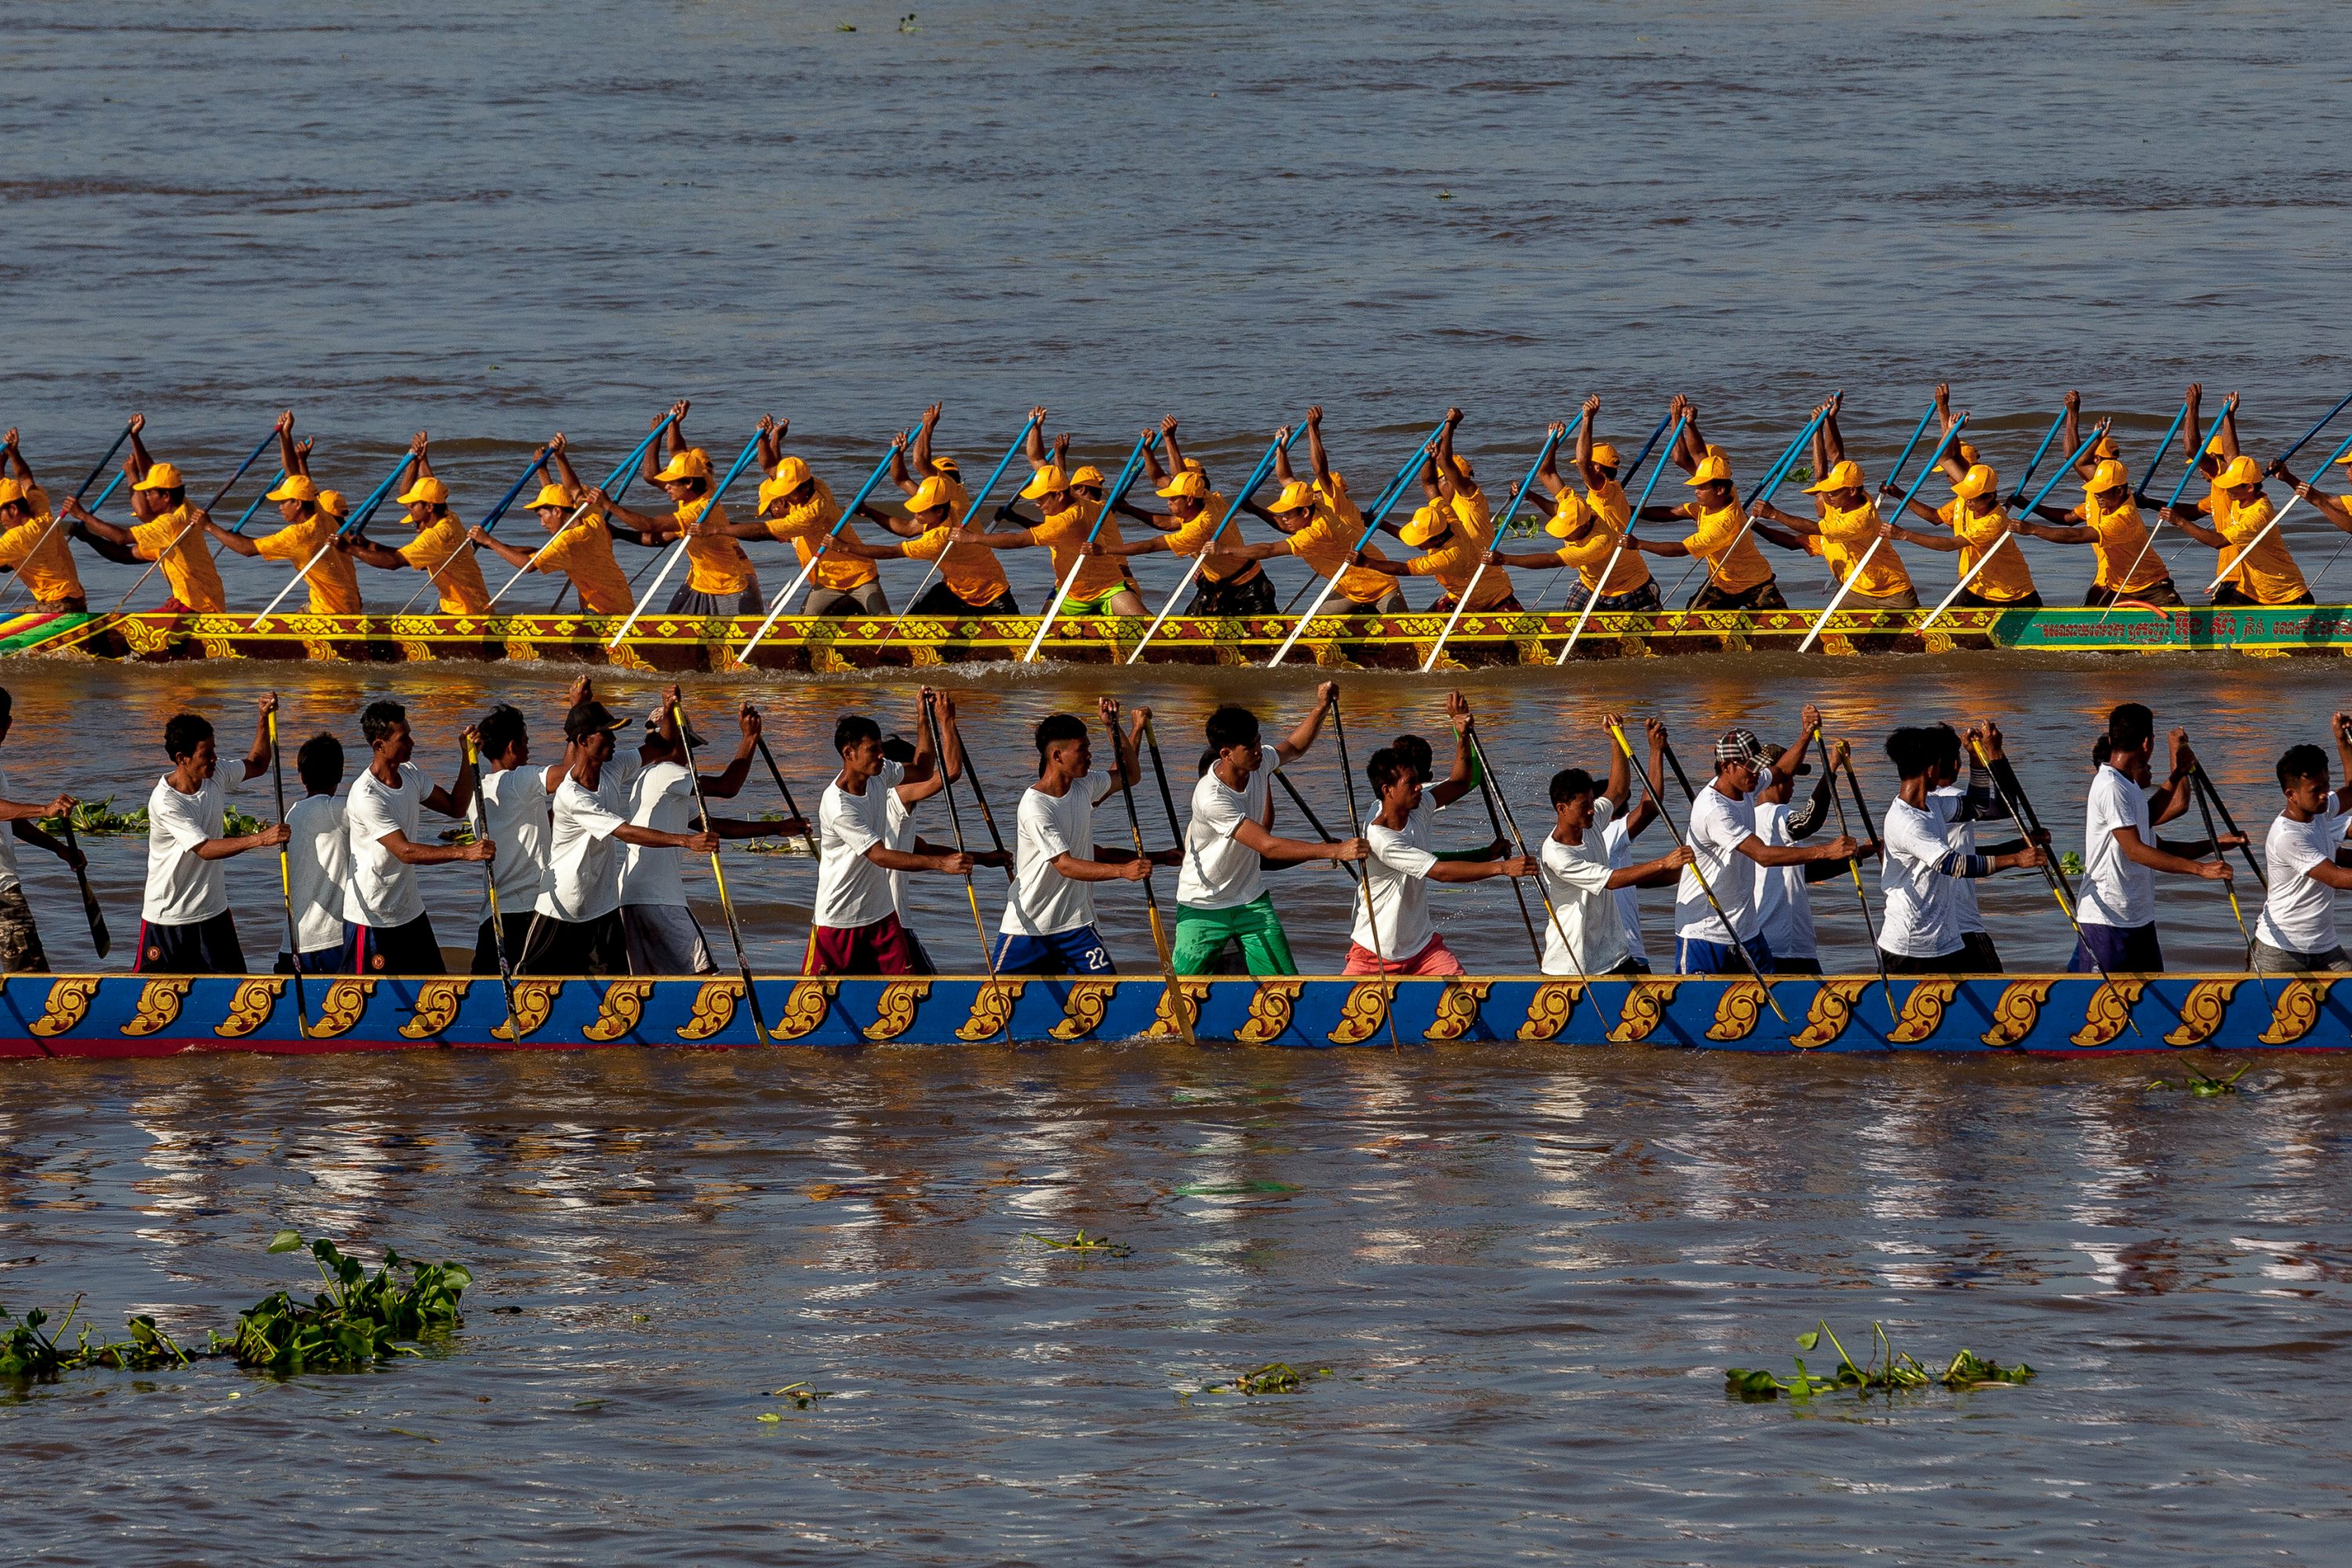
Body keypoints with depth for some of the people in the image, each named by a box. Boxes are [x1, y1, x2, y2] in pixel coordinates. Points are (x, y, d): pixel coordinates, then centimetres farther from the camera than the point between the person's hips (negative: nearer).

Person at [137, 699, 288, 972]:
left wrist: (264, 719, 0)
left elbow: (257, 765, 16)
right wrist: (260, 839, -38)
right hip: (168, 916, -6)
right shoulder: (164, 801, -24)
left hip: (213, 910, 6)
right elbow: (205, 848, -29)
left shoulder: (216, 776, -3)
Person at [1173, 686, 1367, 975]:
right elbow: (1268, 846, -34)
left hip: (1251, 899, 6)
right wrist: (1334, 850, -38)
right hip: (1203, 907, -6)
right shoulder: (1211, 797, -32)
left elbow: (1295, 747, 16)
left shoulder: (1259, 763, -9)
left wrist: (1322, 708, -3)